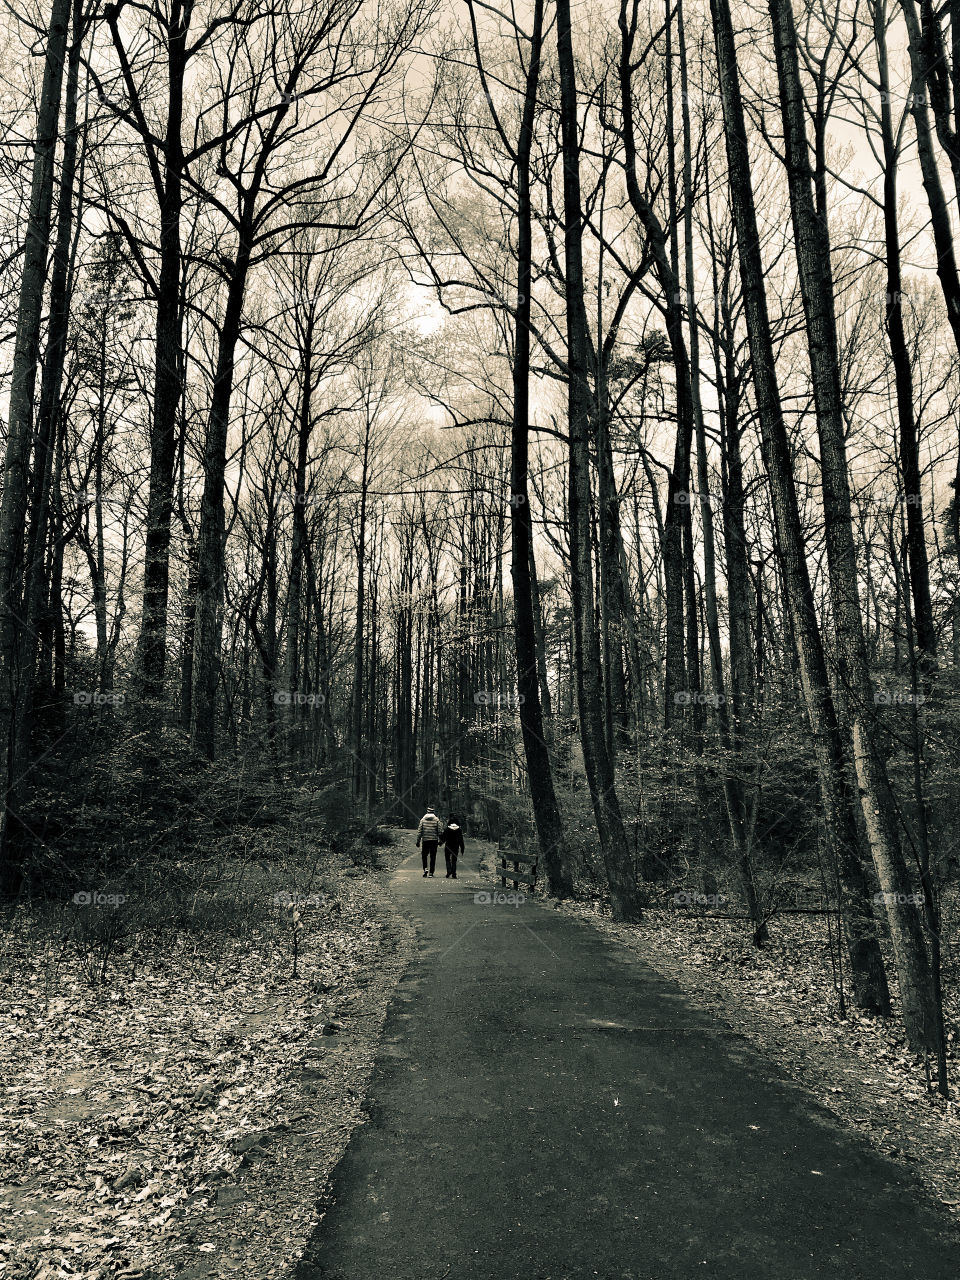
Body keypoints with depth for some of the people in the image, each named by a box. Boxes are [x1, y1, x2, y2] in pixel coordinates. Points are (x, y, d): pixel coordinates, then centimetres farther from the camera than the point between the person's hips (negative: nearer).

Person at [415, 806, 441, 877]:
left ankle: (425, 869, -4)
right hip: (434, 840, 0)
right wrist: (440, 840, 7)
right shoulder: (436, 820, -2)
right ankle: (431, 872, 5)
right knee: (433, 856, 6)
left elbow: (419, 831, -1)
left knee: (424, 855, 14)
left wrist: (418, 841, 4)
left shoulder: (423, 819, 0)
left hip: (425, 840, 0)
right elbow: (439, 831, -2)